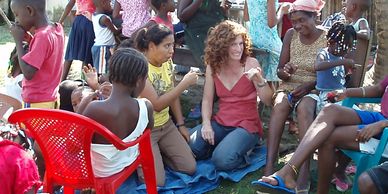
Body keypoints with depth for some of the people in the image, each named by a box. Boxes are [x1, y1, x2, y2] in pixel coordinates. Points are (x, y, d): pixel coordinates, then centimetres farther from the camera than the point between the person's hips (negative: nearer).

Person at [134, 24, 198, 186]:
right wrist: (185, 83, -25)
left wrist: (181, 124, 10)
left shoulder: (166, 62, 0)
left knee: (190, 168, -1)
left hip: (166, 125, 7)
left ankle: (158, 152, 19)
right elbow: (157, 105, -27)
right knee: (156, 182, -15)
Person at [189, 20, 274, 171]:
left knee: (222, 160, -28)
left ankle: (241, 148, 3)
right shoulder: (213, 66, 3)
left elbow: (268, 101, -10)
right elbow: (207, 99, 6)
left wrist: (260, 80, -29)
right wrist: (206, 124, -9)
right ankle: (221, 145, 7)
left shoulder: (251, 63, -7)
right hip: (220, 123, 4)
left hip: (247, 124, -4)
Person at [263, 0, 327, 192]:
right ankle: (269, 167, -42)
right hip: (289, 87, 2)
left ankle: (304, 172, -42)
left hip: (314, 90, -2)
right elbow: (279, 70, 6)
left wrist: (309, 85, -19)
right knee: (280, 105, -33)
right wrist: (285, 72, -18)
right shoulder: (291, 35, 3)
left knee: (304, 108, -37)